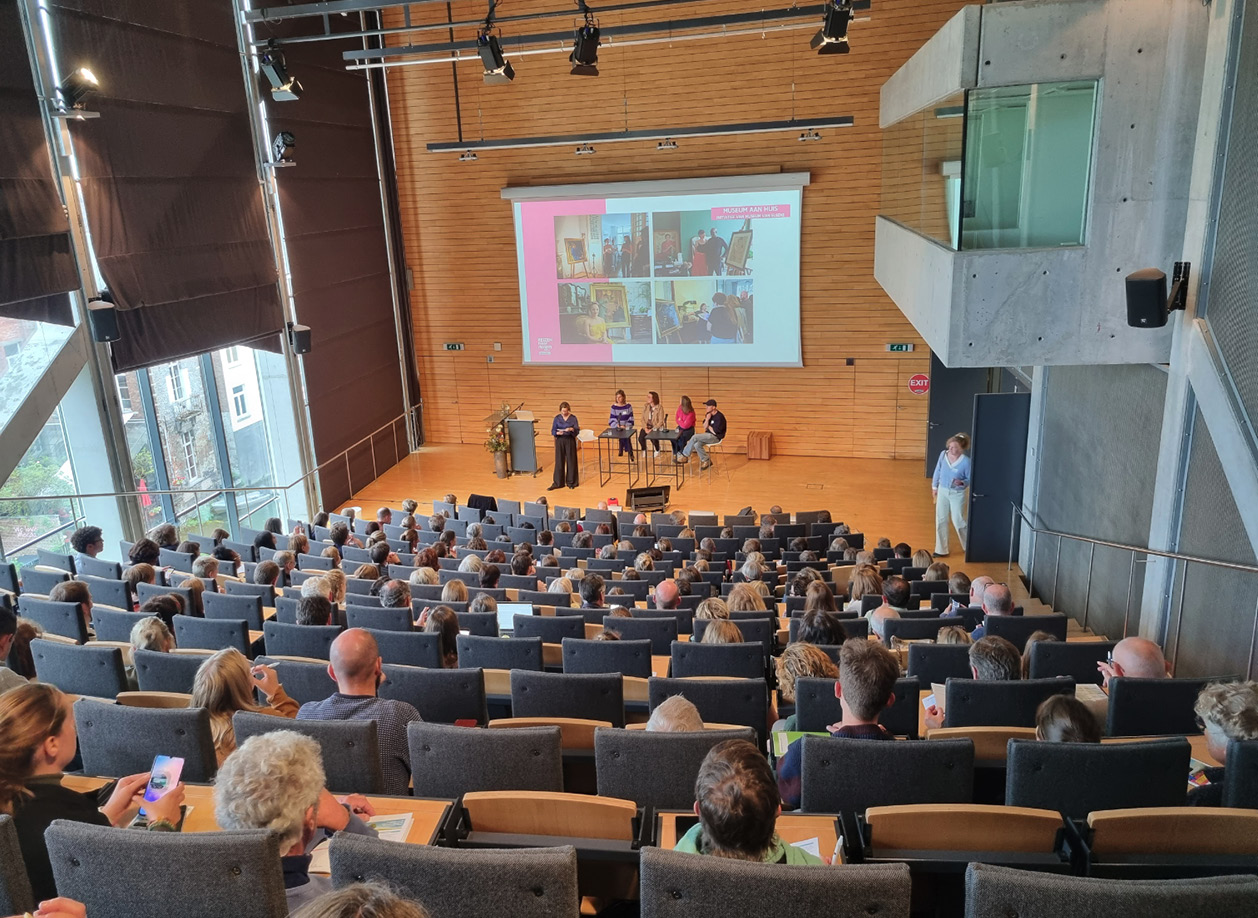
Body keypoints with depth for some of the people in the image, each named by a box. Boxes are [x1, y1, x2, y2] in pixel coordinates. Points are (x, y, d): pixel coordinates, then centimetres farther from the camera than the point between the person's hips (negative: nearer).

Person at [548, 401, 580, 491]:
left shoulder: (573, 418, -1)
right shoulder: (557, 418, 3)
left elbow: (577, 430, -3)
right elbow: (553, 431, 2)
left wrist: (571, 429, -23)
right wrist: (557, 433, -19)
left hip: (570, 441, -1)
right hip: (560, 441, 1)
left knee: (571, 461, 4)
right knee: (559, 462, 3)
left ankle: (571, 482, 17)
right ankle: (557, 483, 9)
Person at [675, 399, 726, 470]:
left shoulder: (719, 417, -17)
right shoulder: (709, 414, 7)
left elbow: (715, 432, -17)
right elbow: (705, 427, 6)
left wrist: (708, 427, 0)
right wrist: (707, 419, -11)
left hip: (716, 437, -8)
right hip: (708, 435, 8)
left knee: (695, 437, -22)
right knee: (697, 445, -21)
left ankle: (684, 456, -12)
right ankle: (706, 461, -6)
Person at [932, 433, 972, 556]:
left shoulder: (966, 461, -22)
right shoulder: (943, 454, -9)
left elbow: (970, 479, -13)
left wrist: (962, 482, -33)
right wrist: (934, 486, 12)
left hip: (957, 494, -4)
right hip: (942, 491, 5)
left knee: (958, 521, 6)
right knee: (940, 520, 9)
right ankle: (941, 550, 22)